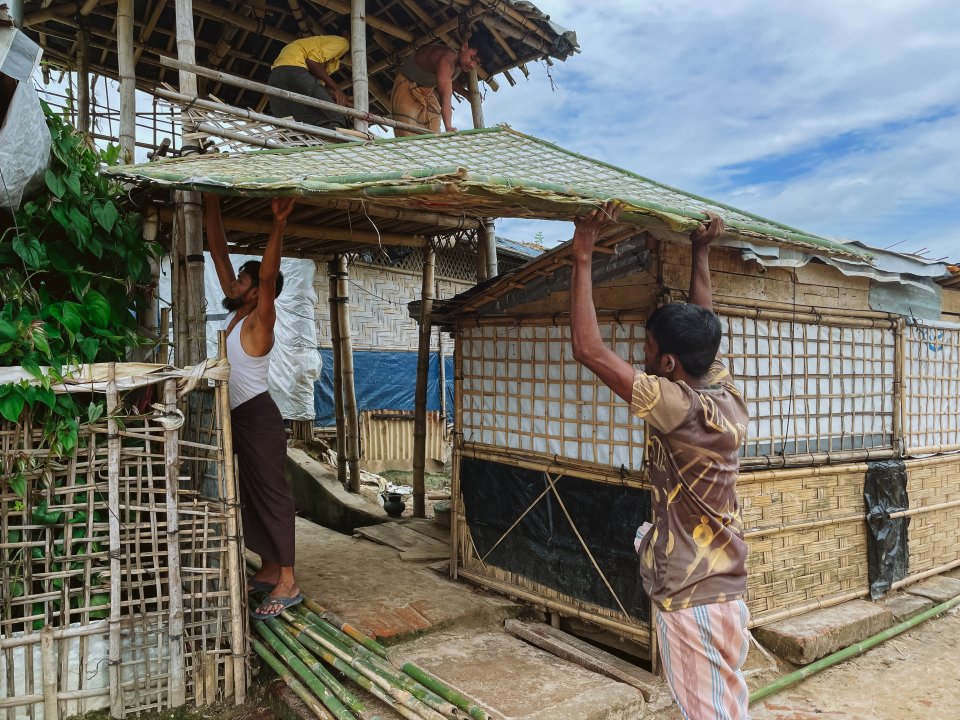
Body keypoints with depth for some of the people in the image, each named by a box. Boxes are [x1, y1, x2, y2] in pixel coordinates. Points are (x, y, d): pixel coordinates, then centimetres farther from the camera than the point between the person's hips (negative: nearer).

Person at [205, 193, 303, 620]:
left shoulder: (259, 320, -12)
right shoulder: (235, 311, 9)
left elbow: (268, 274, -29)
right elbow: (219, 253, 10)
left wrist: (278, 224, -37)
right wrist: (211, 203, 8)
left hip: (258, 416, -9)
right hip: (239, 417, 9)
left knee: (271, 494, -7)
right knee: (252, 496, 14)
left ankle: (287, 584, -2)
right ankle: (268, 572, 24)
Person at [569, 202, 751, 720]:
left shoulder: (682, 409, -26)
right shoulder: (725, 392, -3)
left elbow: (589, 350, -28)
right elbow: (701, 326, 15)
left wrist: (582, 258, -21)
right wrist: (700, 254, 23)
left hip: (692, 598, -9)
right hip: (721, 585, 9)